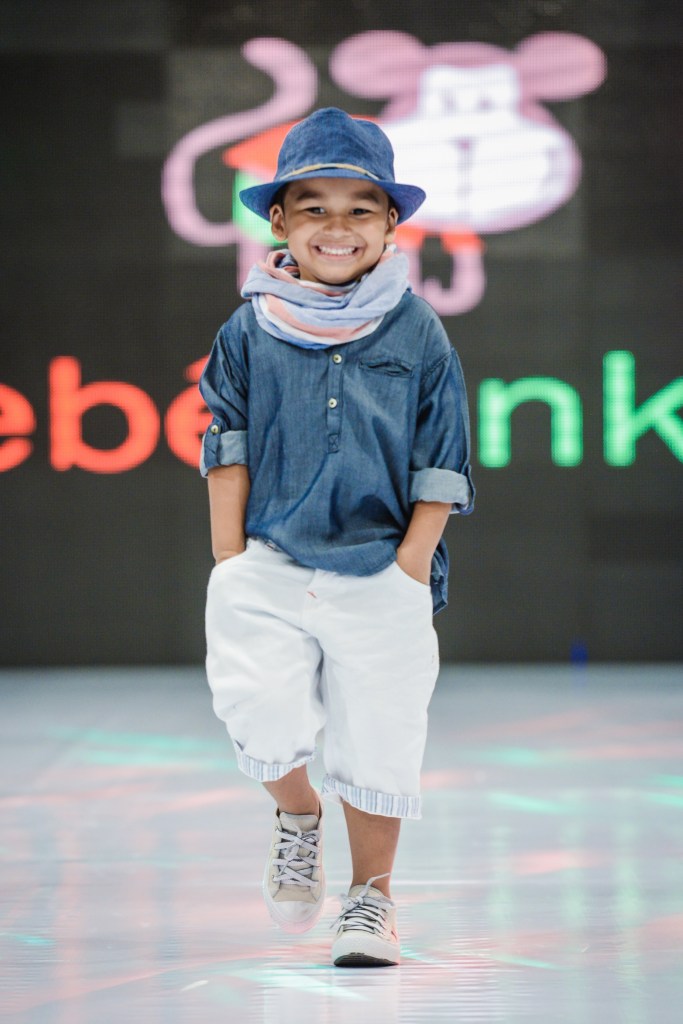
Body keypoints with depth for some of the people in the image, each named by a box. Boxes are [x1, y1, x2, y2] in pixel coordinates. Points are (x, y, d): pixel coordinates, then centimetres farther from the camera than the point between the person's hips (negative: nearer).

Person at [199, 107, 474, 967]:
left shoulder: (417, 333, 1)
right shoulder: (250, 331, 3)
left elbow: (439, 469, 2)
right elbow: (228, 453, 5)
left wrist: (409, 573, -5)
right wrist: (229, 563, -1)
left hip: (381, 578, 0)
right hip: (269, 571, 0)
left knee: (377, 749, 3)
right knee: (264, 721, -16)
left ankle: (371, 896, 24)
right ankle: (297, 817, 17)